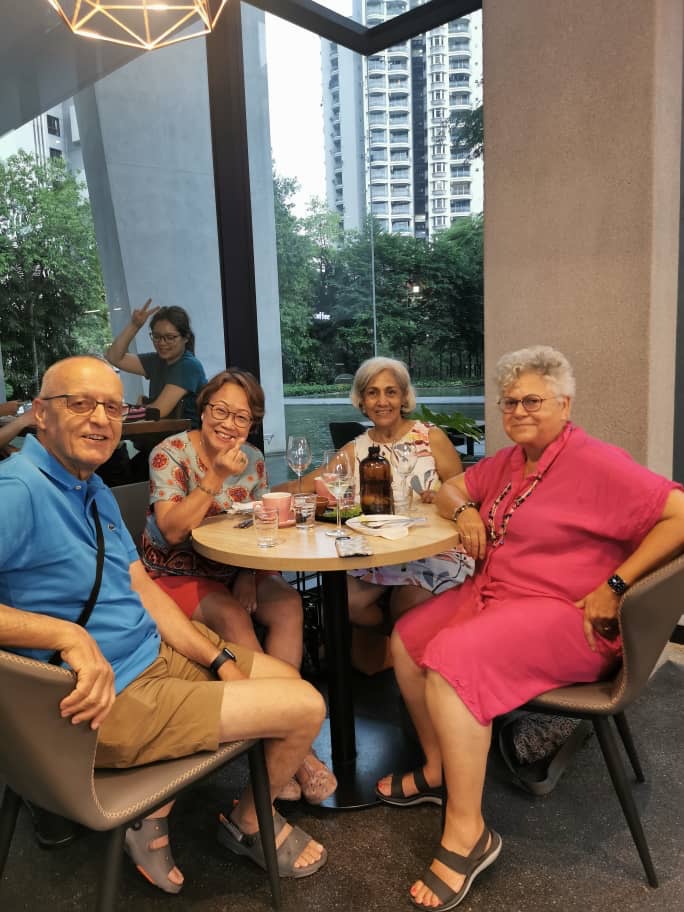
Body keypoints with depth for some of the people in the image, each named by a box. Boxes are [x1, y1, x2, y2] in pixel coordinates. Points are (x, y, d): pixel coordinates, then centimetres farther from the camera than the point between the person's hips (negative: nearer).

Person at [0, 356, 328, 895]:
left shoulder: (94, 489, 8)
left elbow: (143, 589, 8)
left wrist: (220, 658, 2)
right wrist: (68, 635, -39)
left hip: (156, 653, 10)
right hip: (108, 696, -10)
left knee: (288, 677, 20)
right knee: (306, 707, -8)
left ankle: (154, 812, 16)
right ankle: (250, 822, 25)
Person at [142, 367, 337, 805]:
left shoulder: (253, 460, 2)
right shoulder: (171, 453, -11)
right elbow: (172, 531, -18)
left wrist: (248, 577, -12)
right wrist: (216, 478, -26)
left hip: (234, 569, 5)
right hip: (176, 574, -4)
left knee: (288, 605, -23)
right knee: (234, 620, -30)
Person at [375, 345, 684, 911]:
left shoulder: (595, 463, -15)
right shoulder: (510, 460, 11)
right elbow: (451, 489, 24)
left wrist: (615, 585, -23)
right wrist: (464, 511, 0)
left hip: (563, 615, -9)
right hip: (493, 595, 9)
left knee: (452, 660, -28)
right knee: (406, 638, 7)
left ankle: (467, 832, -14)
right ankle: (439, 768, 22)